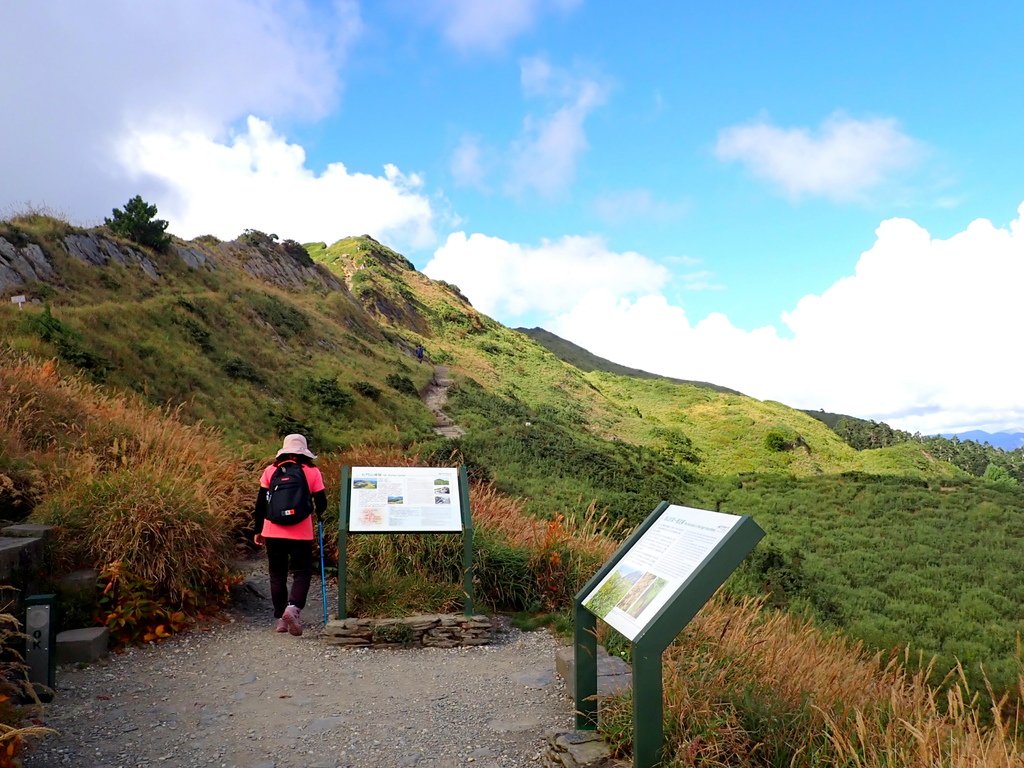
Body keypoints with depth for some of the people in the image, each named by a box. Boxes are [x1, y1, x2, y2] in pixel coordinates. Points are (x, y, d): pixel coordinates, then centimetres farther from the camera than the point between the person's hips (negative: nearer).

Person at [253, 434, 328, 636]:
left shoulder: (271, 470, 4)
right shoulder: (312, 472, 0)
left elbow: (261, 503, 4)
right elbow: (321, 503, 1)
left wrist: (258, 530, 13)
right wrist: (317, 513, 24)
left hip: (273, 533, 2)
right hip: (302, 534, -2)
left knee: (277, 575, 13)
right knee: (302, 573, 6)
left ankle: (280, 619, 15)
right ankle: (294, 607, -17)